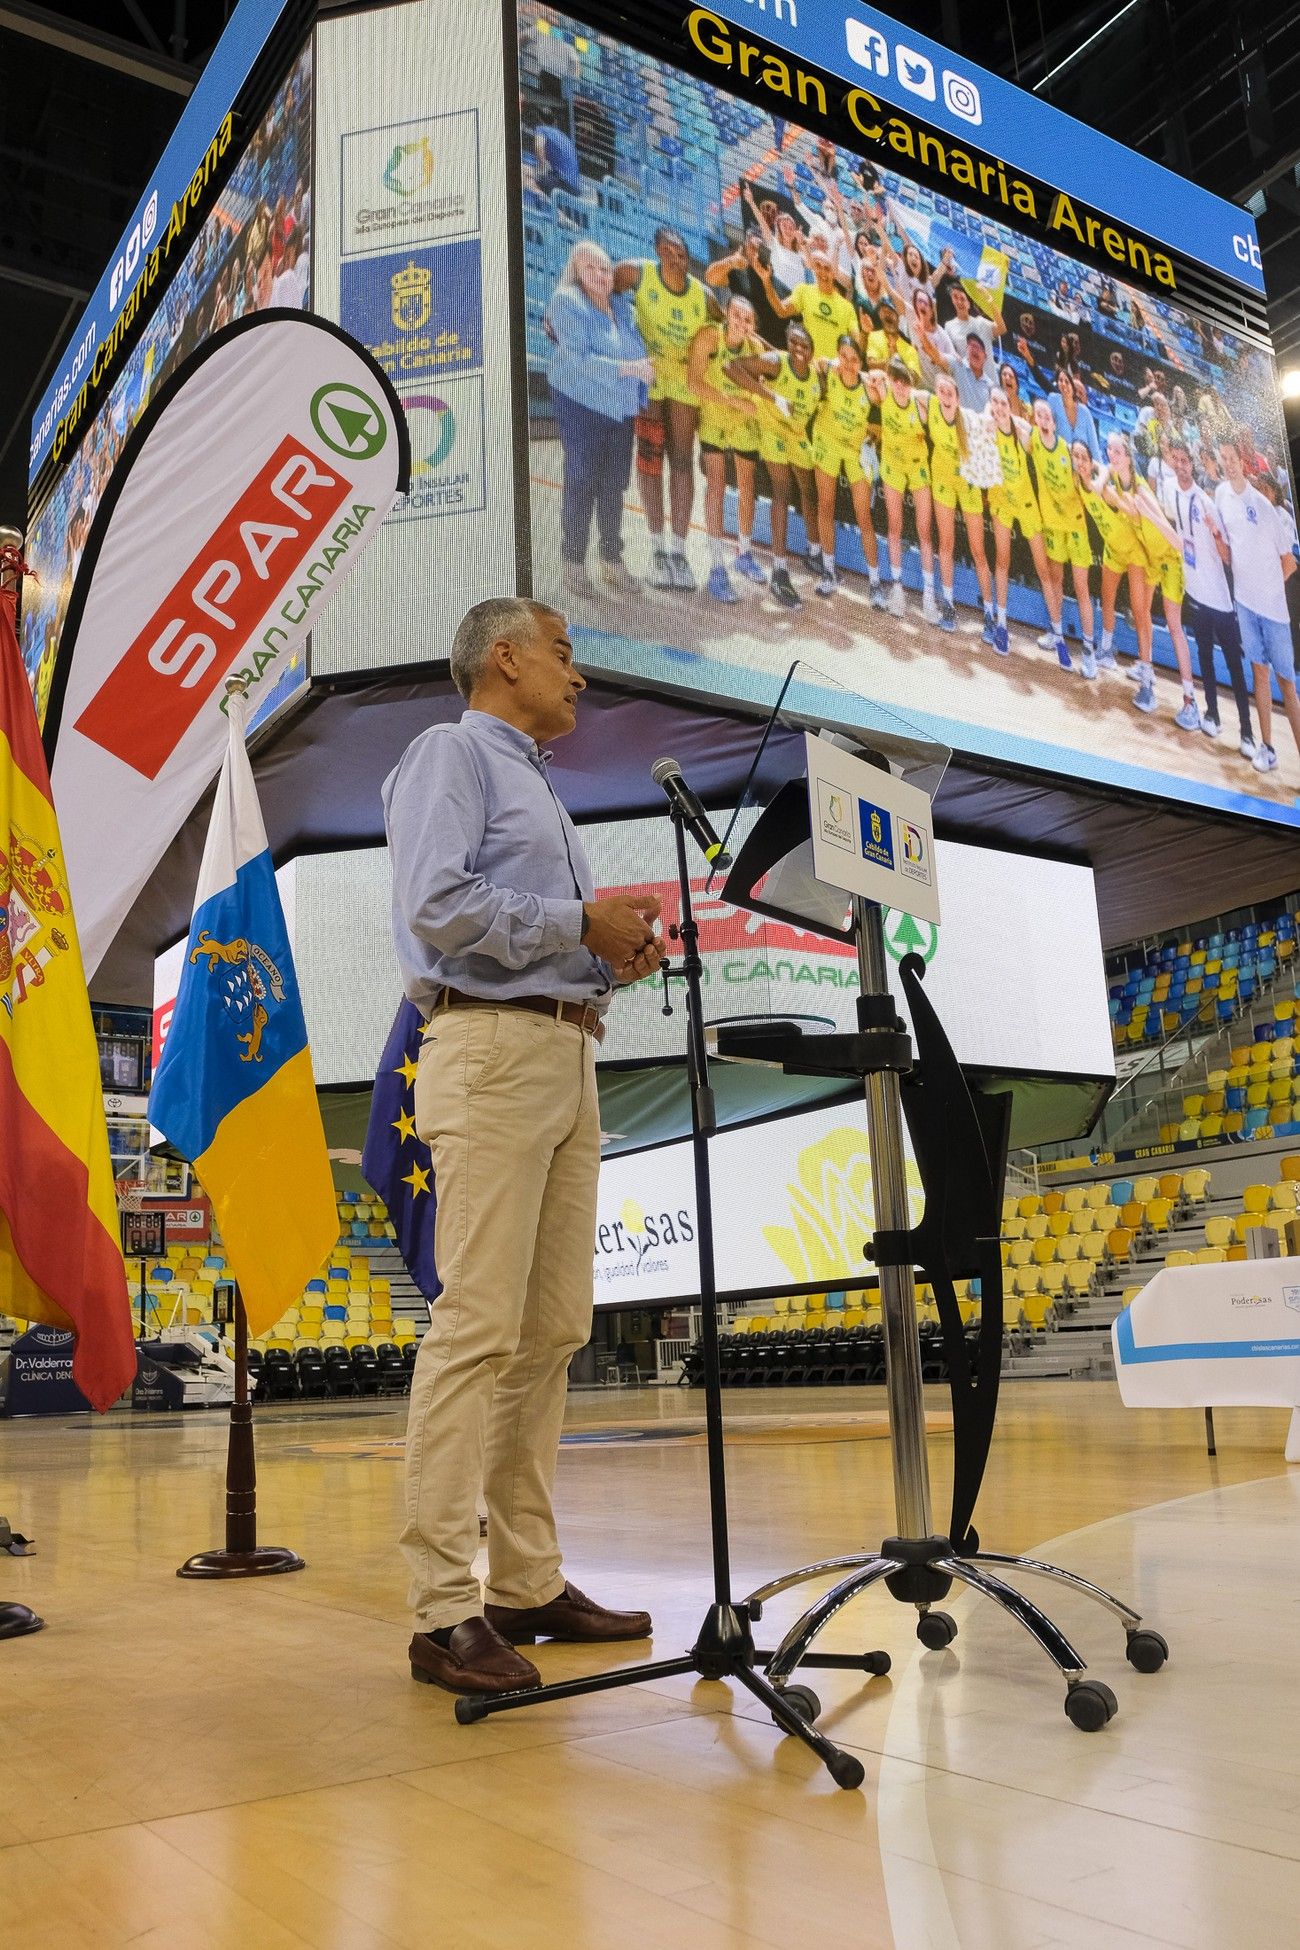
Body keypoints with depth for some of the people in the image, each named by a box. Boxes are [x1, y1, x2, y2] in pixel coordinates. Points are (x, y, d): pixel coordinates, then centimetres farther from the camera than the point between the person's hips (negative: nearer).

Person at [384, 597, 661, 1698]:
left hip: (567, 1057, 9)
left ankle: (529, 1583, 13)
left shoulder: (538, 787, 28)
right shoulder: (452, 753, 1)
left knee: (554, 1330, 6)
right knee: (478, 1326, -12)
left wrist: (615, 954, 9)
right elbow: (438, 905, -15)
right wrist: (581, 922, -9)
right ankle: (446, 1611, -8)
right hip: (493, 1048, -9)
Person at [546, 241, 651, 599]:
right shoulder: (567, 303, -11)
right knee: (581, 483, -3)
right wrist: (628, 368, -28)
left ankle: (612, 561, 18)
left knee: (615, 485, 9)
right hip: (582, 405, -6)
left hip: (621, 408, 6)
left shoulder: (624, 305, 9)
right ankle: (574, 563, 6)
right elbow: (580, 358, -22)